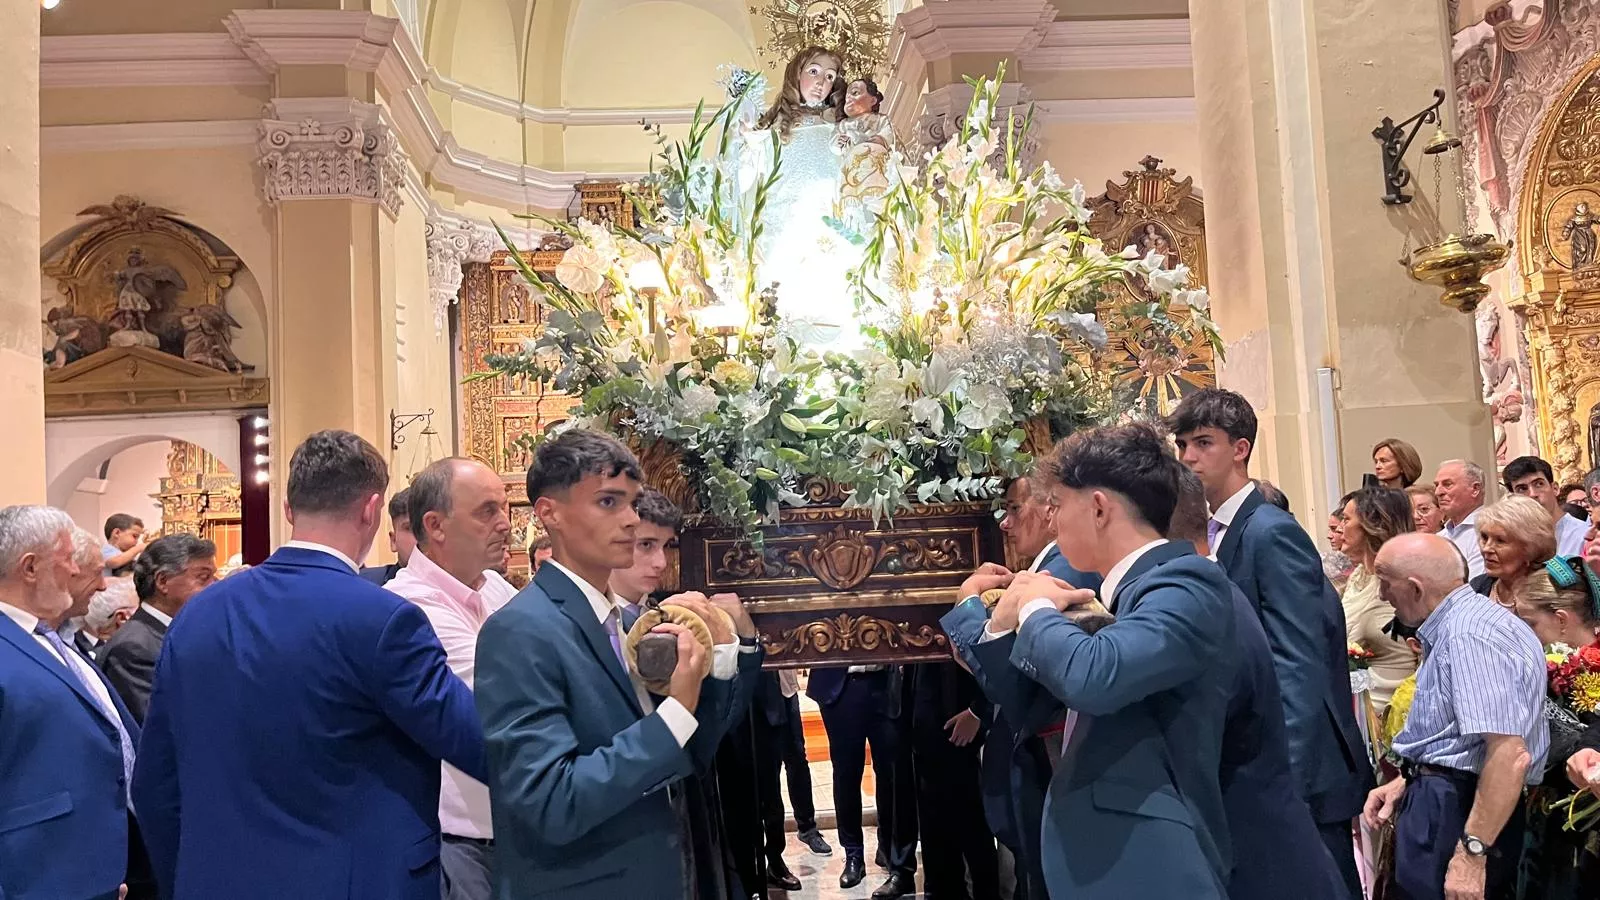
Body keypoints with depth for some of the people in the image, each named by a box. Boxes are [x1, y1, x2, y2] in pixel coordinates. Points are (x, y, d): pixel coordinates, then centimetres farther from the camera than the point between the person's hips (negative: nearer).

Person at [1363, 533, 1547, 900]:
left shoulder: (1471, 633, -21)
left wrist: (1472, 852, -26)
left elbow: (1511, 755, -28)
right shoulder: (1452, 625, 12)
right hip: (1440, 798, 10)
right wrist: (1406, 782, 13)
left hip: (1455, 812, -10)